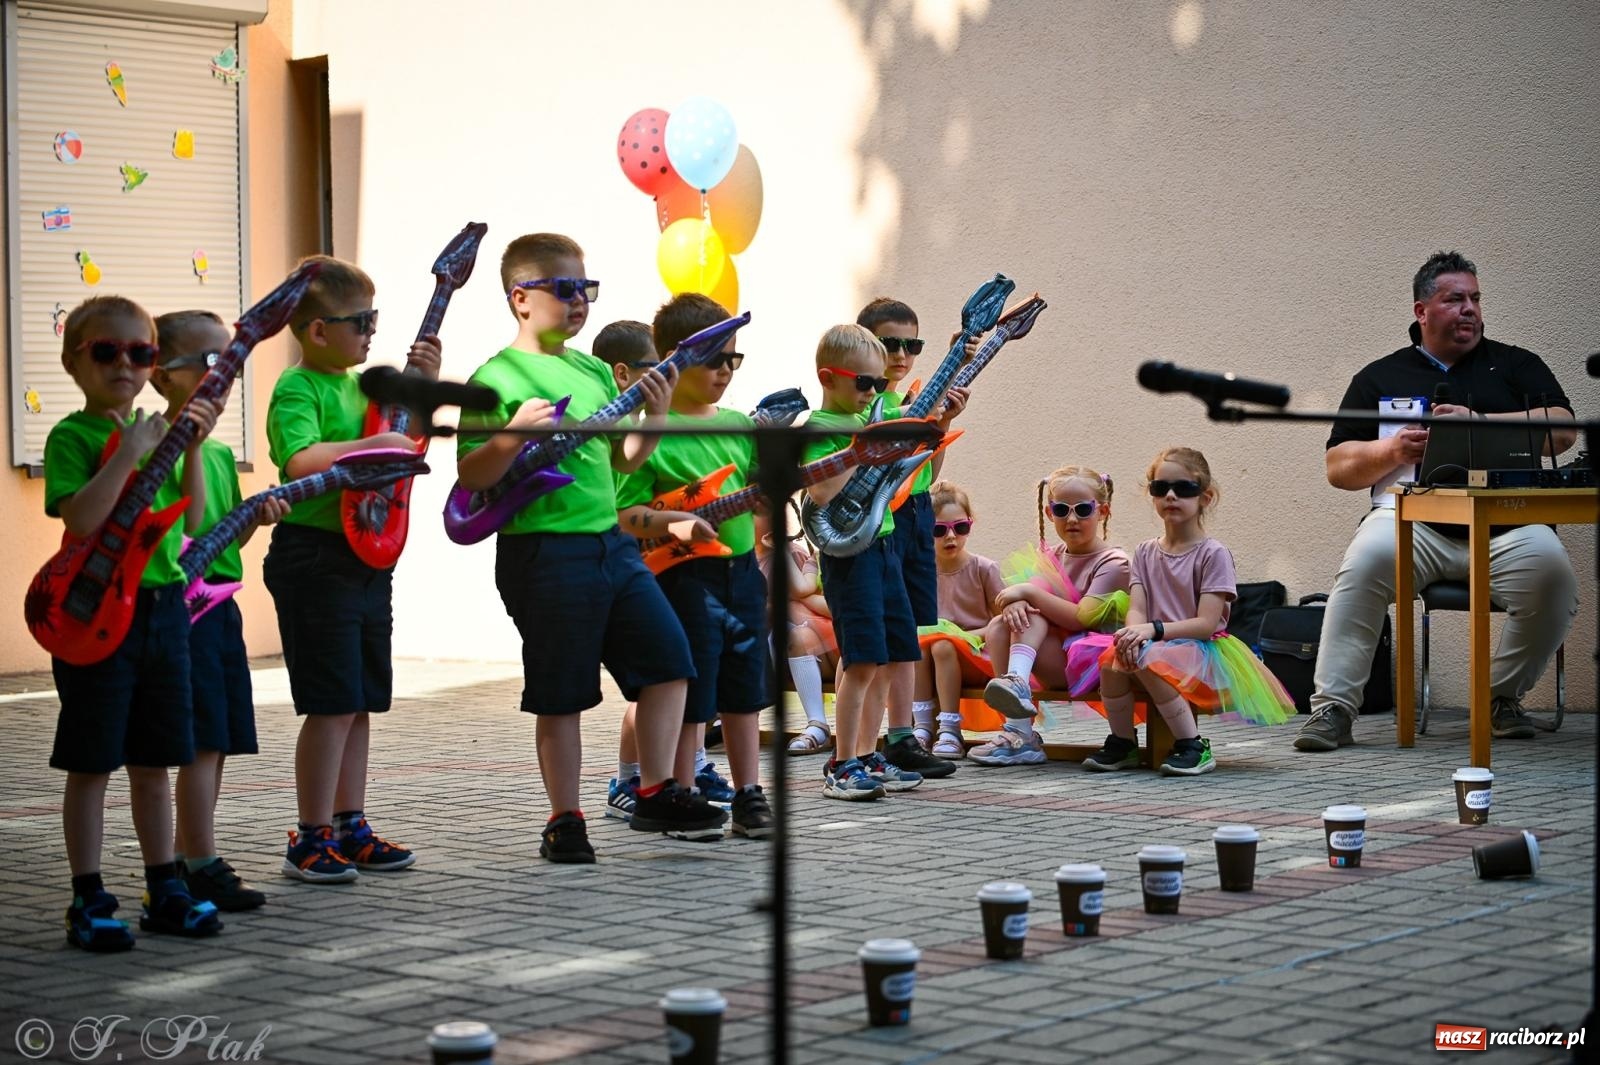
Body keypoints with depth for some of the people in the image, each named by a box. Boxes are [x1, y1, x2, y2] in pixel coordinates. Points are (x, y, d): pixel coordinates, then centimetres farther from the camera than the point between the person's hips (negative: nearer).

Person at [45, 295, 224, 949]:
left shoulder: (155, 429, 13)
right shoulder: (71, 435, -6)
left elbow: (190, 517, 8)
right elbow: (81, 517, -21)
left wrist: (191, 446, -1)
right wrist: (128, 454, -23)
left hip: (163, 606, 6)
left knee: (153, 762, 13)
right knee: (92, 765, 0)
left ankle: (164, 892, 21)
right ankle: (89, 901, 7)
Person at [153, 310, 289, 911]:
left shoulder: (219, 453, 16)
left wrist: (254, 517, 4)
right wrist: (193, 442, -25)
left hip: (220, 604, 9)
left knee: (217, 742, 11)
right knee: (203, 738, -10)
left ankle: (185, 858, 19)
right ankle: (202, 867, -6)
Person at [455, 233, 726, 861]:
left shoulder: (595, 371, 13)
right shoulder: (498, 378, -9)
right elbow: (470, 477, -13)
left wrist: (654, 417, 5)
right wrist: (515, 433, -28)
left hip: (610, 542, 7)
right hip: (543, 551, -7)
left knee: (668, 657, 5)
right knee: (561, 693, 1)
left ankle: (655, 794, 17)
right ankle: (564, 821, 14)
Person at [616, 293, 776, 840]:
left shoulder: (740, 425, 11)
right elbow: (621, 515, -12)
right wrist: (674, 523, -26)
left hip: (742, 569, 6)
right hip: (685, 576, -6)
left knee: (743, 693, 12)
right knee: (690, 700, -1)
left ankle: (749, 797, 20)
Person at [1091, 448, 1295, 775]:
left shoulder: (1213, 554, -5)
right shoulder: (1145, 553, 12)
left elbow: (1206, 623, -13)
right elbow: (1136, 609, 1)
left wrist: (1154, 629, -25)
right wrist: (1135, 632, -24)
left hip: (1204, 652, -5)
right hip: (1157, 647, 5)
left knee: (1151, 660, -35)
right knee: (1112, 658, -26)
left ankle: (1193, 746, -24)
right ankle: (1123, 742, -6)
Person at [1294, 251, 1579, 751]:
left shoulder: (1515, 365, 21)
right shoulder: (1380, 377, 21)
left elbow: (1563, 430, 4)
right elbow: (1338, 468, 15)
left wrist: (1481, 424, -8)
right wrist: (1393, 451, -6)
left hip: (1504, 525, 1)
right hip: (1414, 518, 0)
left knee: (1551, 570, -30)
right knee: (1368, 559, -33)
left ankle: (1503, 697, -7)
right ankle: (1332, 708, -28)